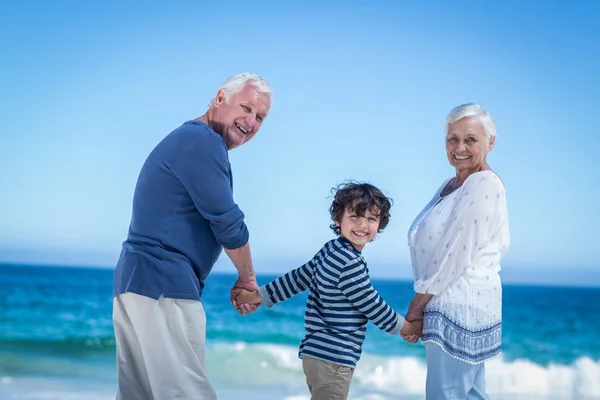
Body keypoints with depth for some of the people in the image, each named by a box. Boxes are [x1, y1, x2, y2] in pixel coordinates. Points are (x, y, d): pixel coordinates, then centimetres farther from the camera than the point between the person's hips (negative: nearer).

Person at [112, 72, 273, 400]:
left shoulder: (189, 139, 22)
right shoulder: (203, 140, -11)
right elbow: (227, 222, -11)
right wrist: (247, 279, 3)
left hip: (137, 277, 11)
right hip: (162, 285, -11)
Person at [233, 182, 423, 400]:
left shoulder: (330, 251, 10)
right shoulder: (351, 264, -19)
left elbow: (297, 278, 16)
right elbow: (373, 307, -13)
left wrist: (256, 295, 24)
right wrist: (409, 328, 2)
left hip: (318, 352, 10)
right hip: (332, 358, -10)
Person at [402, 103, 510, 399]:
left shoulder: (484, 185, -14)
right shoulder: (451, 185, 15)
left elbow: (456, 254, -17)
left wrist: (417, 305, -11)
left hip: (461, 305, -9)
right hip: (453, 305, 9)